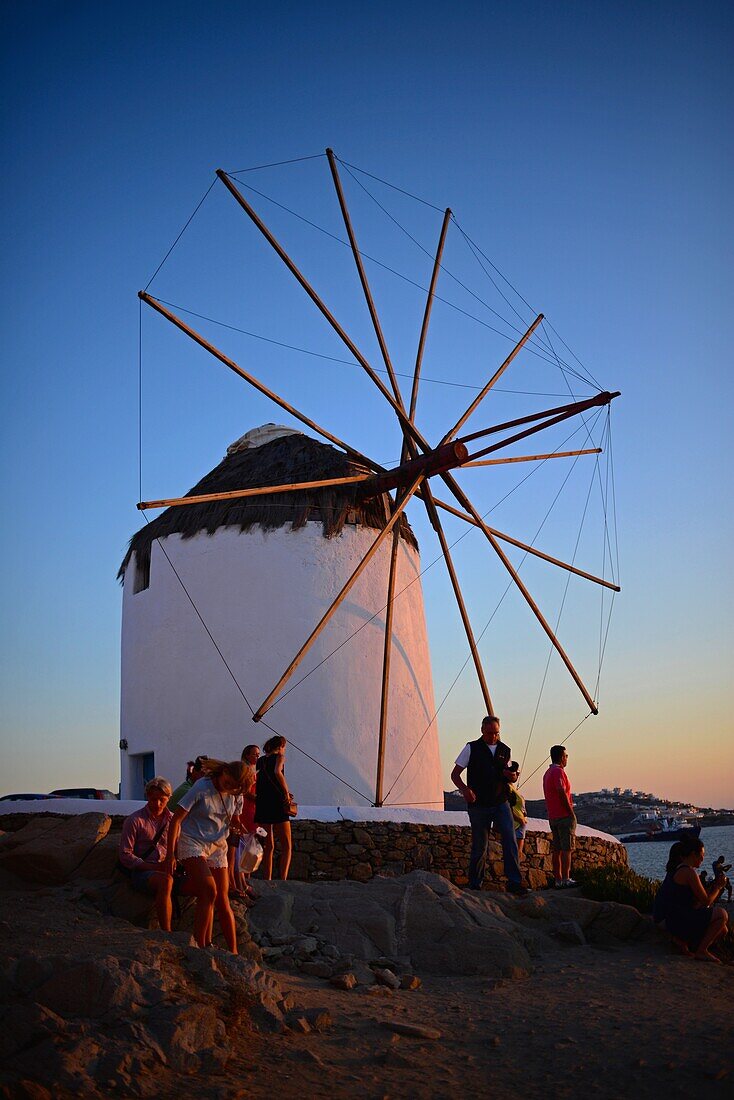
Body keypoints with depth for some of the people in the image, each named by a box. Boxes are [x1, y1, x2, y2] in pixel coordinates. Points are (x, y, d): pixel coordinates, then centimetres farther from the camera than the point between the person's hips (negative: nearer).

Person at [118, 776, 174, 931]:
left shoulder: (173, 820, 16)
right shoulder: (134, 820, 2)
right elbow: (125, 856, -4)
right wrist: (153, 867, -16)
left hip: (169, 872, 4)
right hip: (142, 873, -4)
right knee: (165, 881, -39)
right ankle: (166, 934, -37)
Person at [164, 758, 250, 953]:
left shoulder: (234, 796, 0)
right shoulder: (201, 788, -17)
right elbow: (176, 820, -14)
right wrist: (170, 854, -15)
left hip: (217, 847, 5)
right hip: (192, 843, -5)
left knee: (222, 901, 1)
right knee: (209, 891, -24)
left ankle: (233, 951, 9)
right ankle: (199, 946, -17)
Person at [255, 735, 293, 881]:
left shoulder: (260, 761, 17)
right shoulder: (279, 757, 0)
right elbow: (277, 772, -20)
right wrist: (287, 793, -16)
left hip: (261, 804, 6)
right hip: (277, 803, -6)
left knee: (268, 846, 12)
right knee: (286, 845, -2)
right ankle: (283, 879, -18)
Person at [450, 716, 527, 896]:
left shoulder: (505, 750, 11)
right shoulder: (471, 748, 1)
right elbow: (455, 774, 1)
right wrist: (465, 789, -18)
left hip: (501, 803, 3)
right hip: (478, 805, -3)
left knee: (510, 839, -12)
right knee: (479, 846, 3)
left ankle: (514, 882, -10)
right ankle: (474, 885, 17)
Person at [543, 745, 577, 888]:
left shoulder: (547, 773, 18)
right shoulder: (558, 771, -12)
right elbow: (561, 792, -21)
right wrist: (571, 812, -16)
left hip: (552, 816, 9)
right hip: (564, 816, -9)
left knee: (556, 849, 8)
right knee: (567, 848, -7)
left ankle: (558, 880, 8)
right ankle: (566, 879, -8)